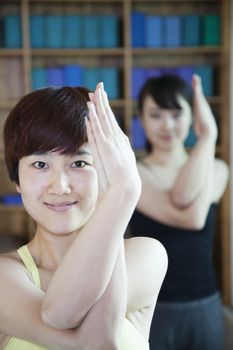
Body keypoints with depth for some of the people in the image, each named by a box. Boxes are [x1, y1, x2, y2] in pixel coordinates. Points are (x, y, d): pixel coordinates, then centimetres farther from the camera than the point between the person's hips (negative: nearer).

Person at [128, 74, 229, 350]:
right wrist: (207, 138, -21)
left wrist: (208, 135, -18)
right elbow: (190, 217, -24)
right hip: (152, 310, -3)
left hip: (205, 309, 3)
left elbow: (185, 200, -22)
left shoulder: (217, 170, 0)